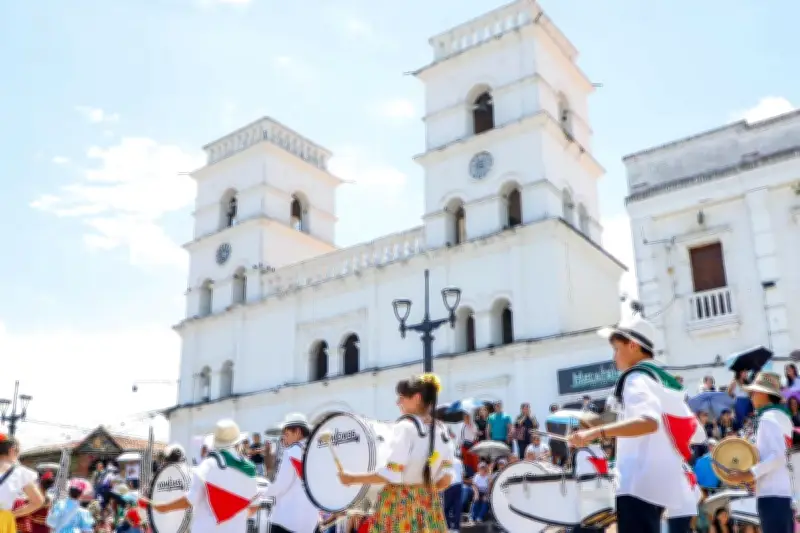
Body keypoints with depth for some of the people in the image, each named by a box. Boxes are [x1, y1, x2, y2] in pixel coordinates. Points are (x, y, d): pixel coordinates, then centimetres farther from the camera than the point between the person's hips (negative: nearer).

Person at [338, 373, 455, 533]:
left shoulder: (405, 427, -13)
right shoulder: (442, 431, 7)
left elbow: (390, 475, -16)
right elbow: (445, 480, 6)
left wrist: (353, 478, -6)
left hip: (399, 504, -7)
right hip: (429, 505, 7)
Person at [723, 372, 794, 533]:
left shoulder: (768, 418, -10)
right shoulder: (782, 416, 18)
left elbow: (778, 455, -20)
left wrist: (752, 474, -18)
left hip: (771, 493, -10)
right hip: (784, 491, 10)